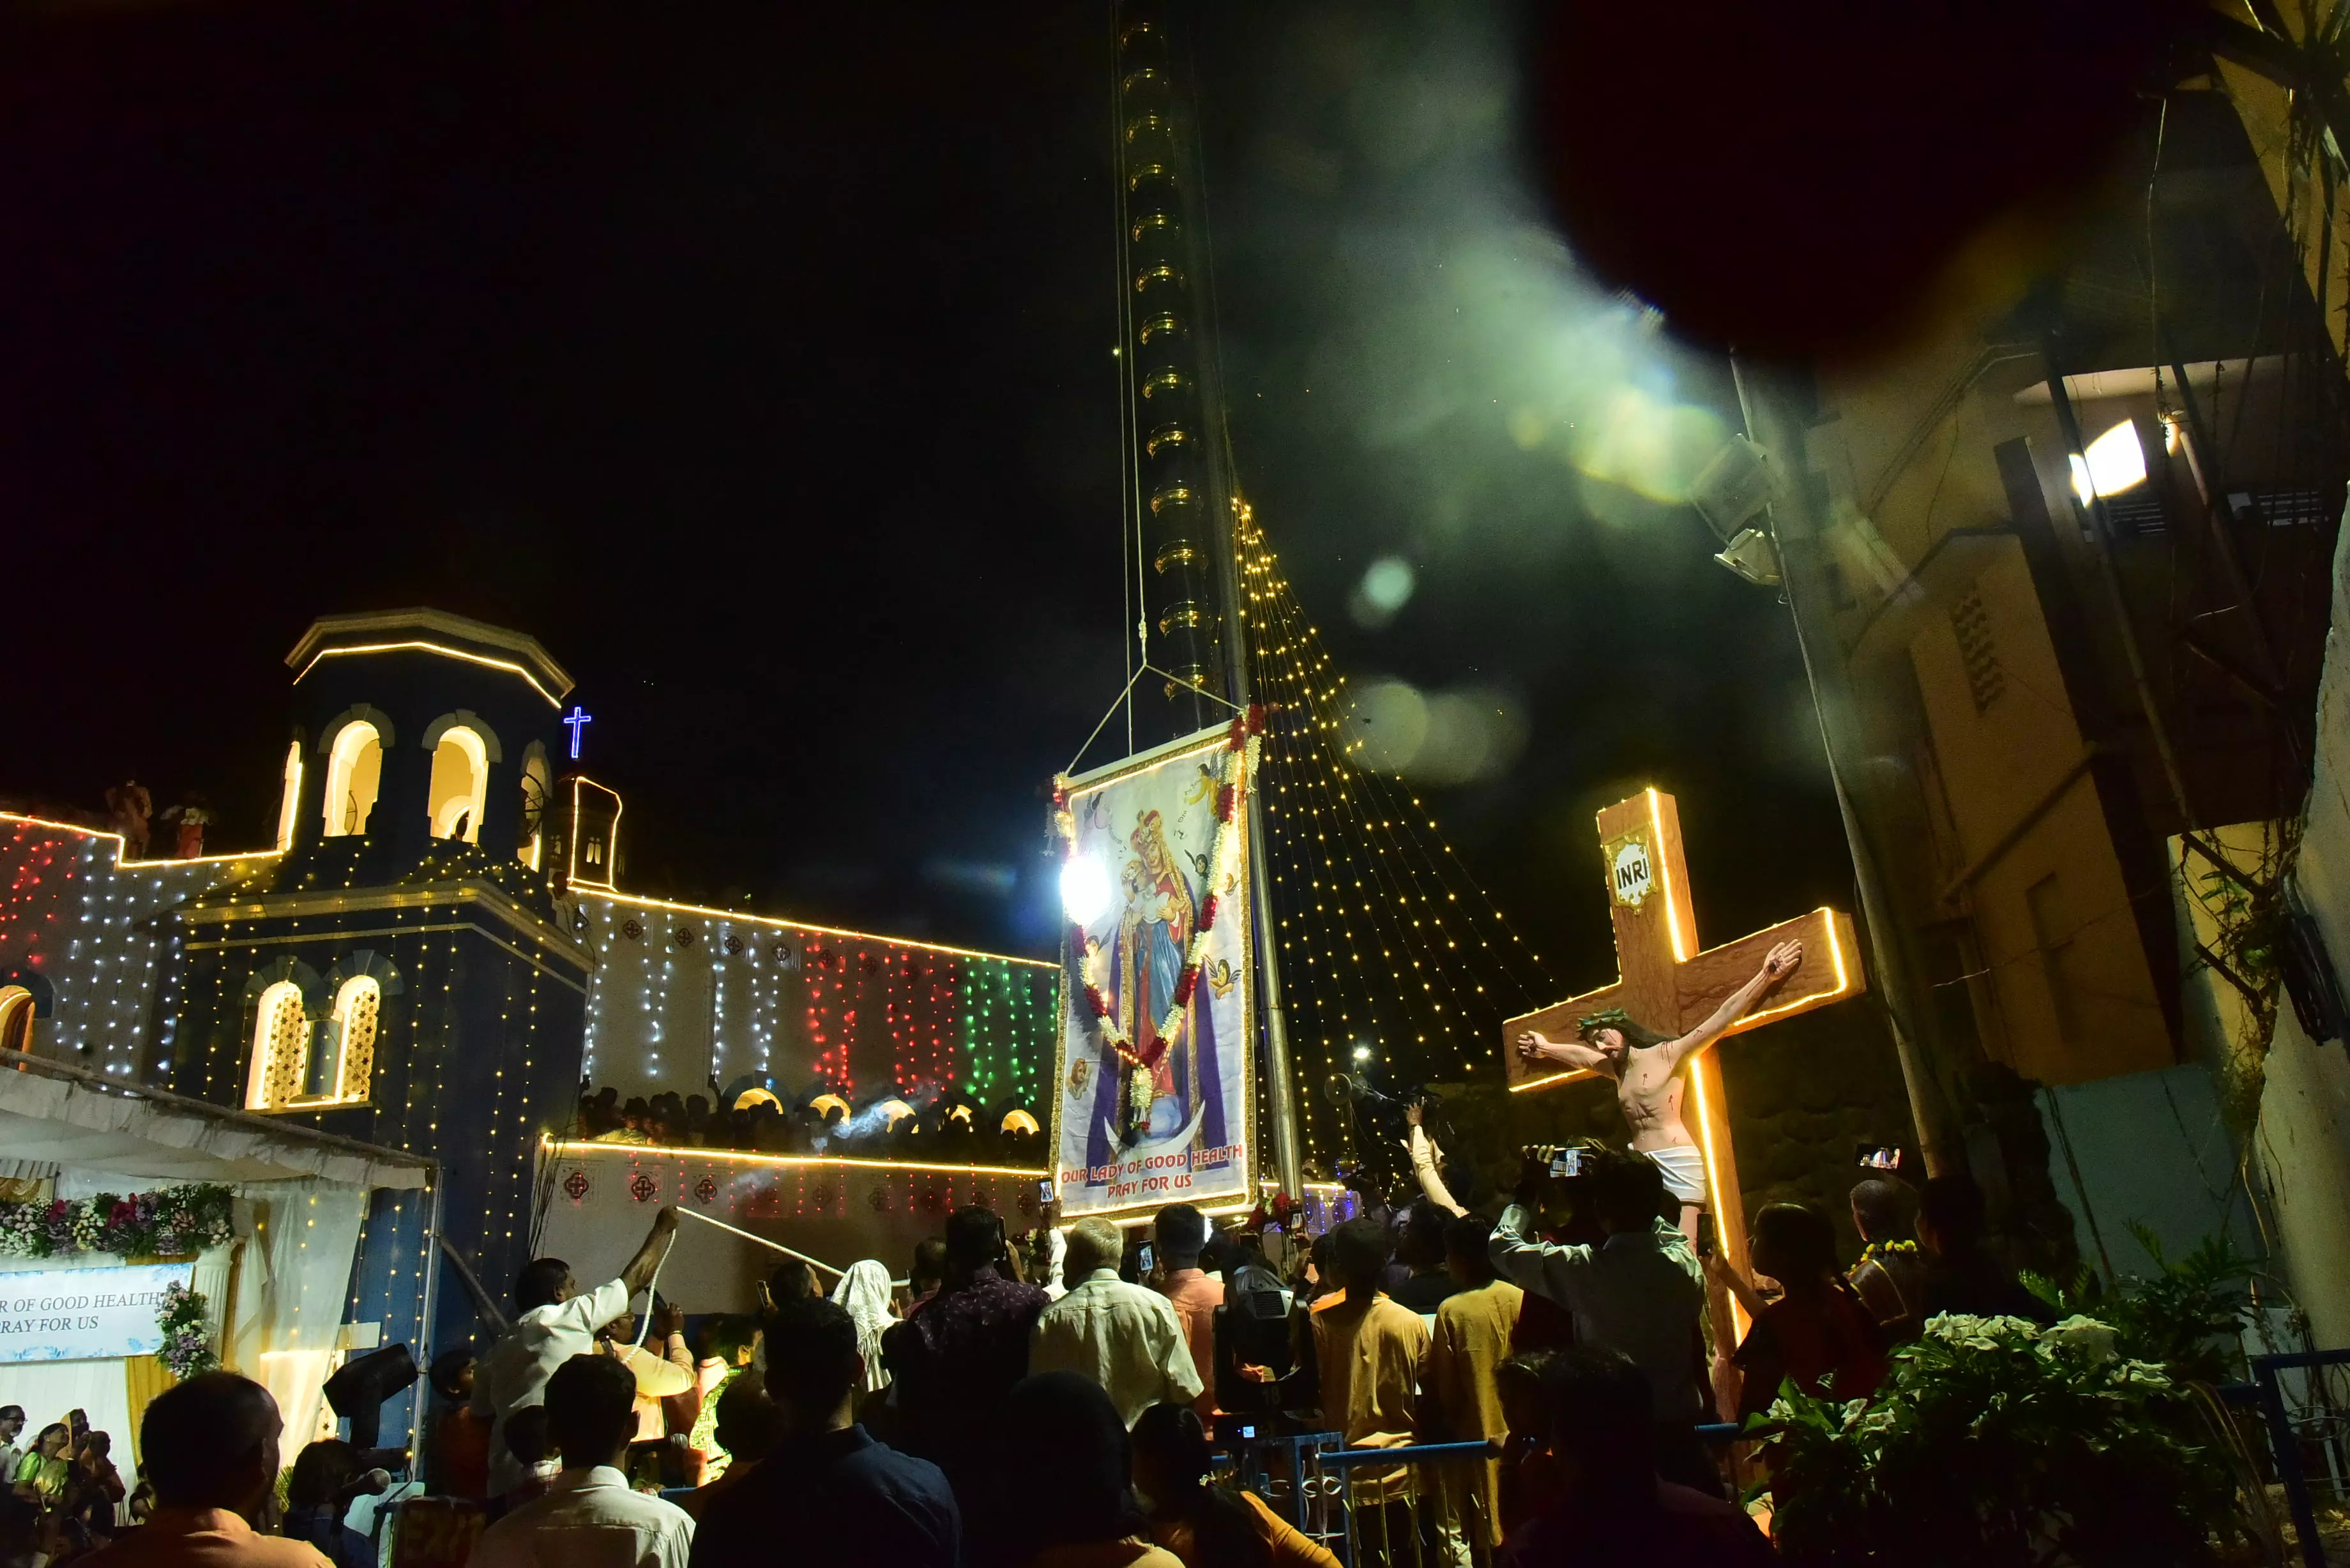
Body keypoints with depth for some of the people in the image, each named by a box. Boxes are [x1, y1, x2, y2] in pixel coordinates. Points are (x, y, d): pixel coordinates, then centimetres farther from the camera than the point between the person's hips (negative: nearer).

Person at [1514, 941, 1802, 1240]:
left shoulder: (1667, 1054, -5)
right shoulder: (1617, 1069, 14)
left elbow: (1723, 1017, -10)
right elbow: (1578, 1054, 34)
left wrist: (1766, 976, -16)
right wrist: (1547, 1048, 48)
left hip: (1677, 1159, -7)